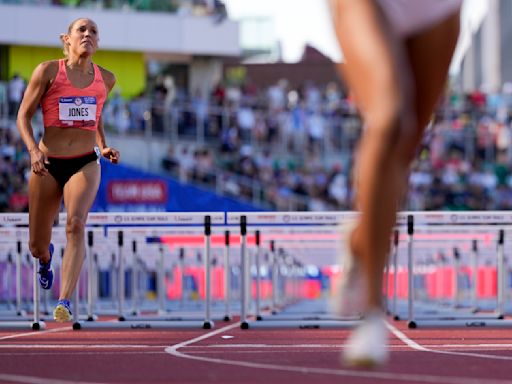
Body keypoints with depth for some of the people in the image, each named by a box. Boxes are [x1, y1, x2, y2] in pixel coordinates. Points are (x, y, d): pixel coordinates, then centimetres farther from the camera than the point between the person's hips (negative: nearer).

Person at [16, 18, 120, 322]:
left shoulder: (106, 79, 5)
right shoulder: (48, 72, -5)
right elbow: (24, 116, -1)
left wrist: (104, 148, 8)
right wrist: (33, 150, -17)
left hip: (85, 163, 1)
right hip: (48, 165, -1)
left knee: (76, 224, -27)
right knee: (37, 246, 6)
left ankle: (64, 303, -32)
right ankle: (46, 259, 47)